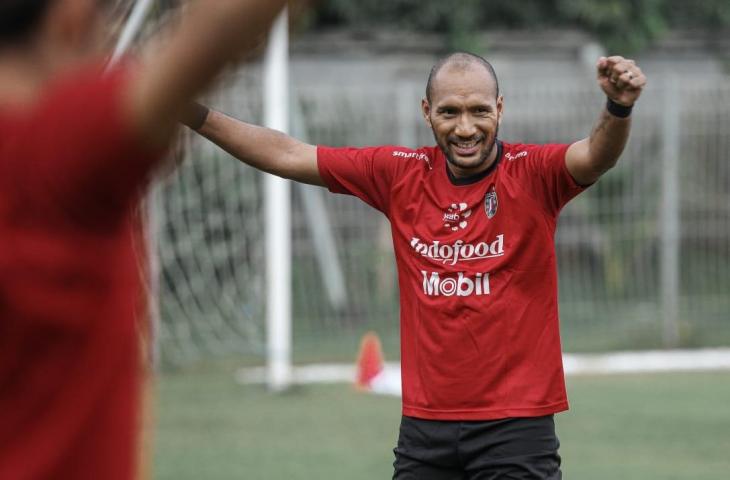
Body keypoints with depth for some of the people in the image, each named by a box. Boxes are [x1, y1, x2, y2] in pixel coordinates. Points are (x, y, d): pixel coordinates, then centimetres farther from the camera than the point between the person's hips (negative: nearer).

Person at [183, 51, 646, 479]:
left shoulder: (533, 173, -6)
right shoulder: (401, 174, 4)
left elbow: (596, 156, -26)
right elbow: (287, 155, 9)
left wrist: (619, 108, -47)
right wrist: (199, 115, 3)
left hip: (517, 426, -4)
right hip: (425, 423, 4)